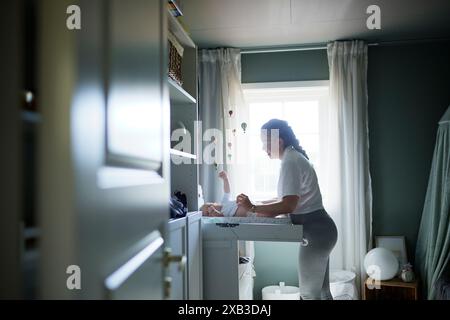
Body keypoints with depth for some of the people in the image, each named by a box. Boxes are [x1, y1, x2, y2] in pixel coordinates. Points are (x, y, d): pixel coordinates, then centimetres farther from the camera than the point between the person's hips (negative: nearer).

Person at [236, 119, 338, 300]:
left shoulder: (290, 162, -17)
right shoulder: (295, 158, 14)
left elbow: (288, 205, -25)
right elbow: (288, 199, 16)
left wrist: (253, 208, -21)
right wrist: (257, 206, 8)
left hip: (315, 231, -10)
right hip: (320, 229, 10)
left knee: (309, 293, 0)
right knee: (321, 291, 17)